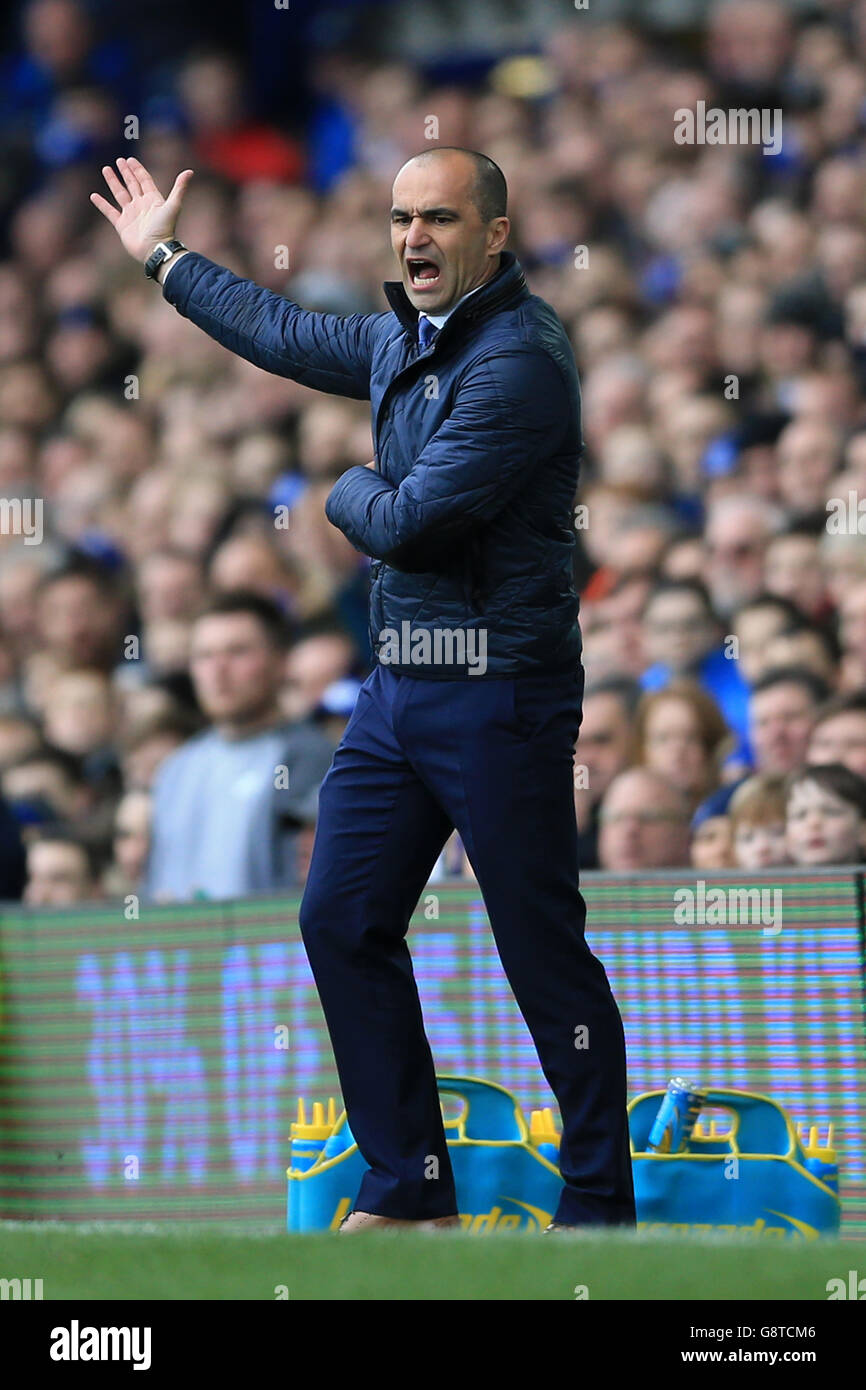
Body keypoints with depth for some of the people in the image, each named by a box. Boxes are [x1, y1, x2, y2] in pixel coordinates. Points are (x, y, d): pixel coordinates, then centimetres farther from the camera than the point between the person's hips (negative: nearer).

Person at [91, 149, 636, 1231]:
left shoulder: (519, 361, -17)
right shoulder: (402, 340, 12)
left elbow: (408, 523, -22)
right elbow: (286, 335, 32)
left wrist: (351, 493, 1)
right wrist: (164, 258, 42)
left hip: (496, 694, -9)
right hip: (398, 687, 9)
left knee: (544, 956, -5)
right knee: (342, 921, 10)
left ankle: (599, 1207, 3)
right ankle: (409, 1187, 18)